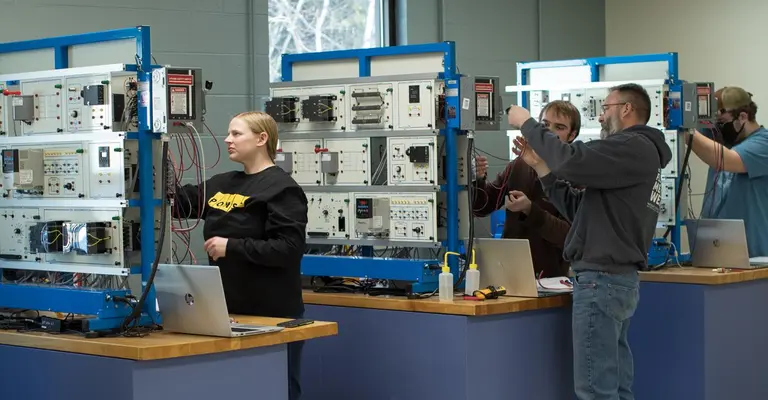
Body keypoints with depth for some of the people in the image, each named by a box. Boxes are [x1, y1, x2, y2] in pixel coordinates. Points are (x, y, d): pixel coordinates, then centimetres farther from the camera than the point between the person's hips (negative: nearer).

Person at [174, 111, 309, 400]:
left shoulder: (281, 188, -12)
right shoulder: (221, 184, 12)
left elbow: (289, 249, -20)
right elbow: (180, 201, 15)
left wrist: (232, 247, -21)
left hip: (272, 314, -8)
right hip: (230, 310, 8)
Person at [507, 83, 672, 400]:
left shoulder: (634, 148, -11)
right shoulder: (636, 153, 22)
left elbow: (571, 160, -24)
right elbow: (579, 208, 19)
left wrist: (527, 123, -10)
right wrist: (540, 165, 12)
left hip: (602, 280, -11)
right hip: (618, 278, 11)